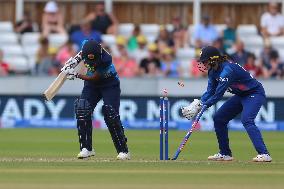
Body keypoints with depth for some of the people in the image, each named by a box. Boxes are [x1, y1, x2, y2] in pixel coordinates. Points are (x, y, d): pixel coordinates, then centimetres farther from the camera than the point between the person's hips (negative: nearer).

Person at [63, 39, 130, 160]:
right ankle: (86, 148, -5)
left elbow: (93, 78, -26)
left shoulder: (106, 60, -36)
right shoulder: (87, 45, -21)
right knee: (82, 111, -12)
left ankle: (123, 151, -8)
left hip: (110, 85, -5)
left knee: (111, 116, -17)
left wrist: (76, 75, -28)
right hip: (92, 86, 5)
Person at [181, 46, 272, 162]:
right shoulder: (213, 71, -1)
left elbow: (218, 95, -29)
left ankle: (264, 154, -35)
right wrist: (199, 103, -17)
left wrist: (202, 106, -25)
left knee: (246, 120, -30)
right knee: (218, 118, 7)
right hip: (241, 96, 10)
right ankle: (225, 154, 15)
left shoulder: (227, 70, -30)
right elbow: (210, 91, 0)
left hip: (255, 93, -10)